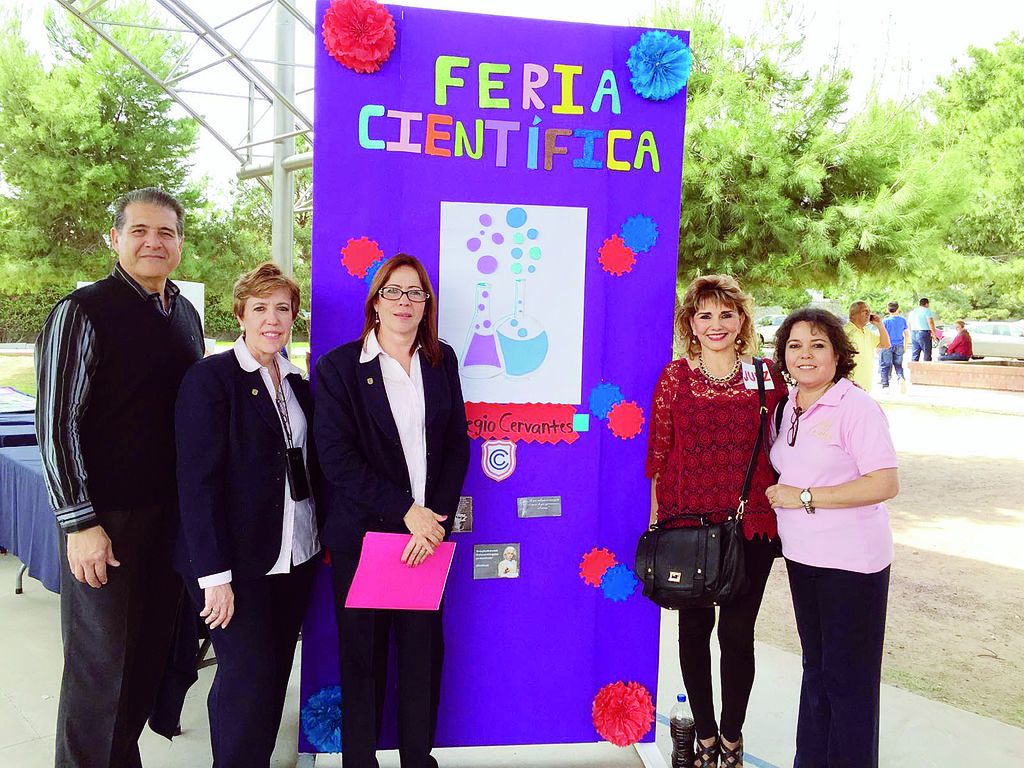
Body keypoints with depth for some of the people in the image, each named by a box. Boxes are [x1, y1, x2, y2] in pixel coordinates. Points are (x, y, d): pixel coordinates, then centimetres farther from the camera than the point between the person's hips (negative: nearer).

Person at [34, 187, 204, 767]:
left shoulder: (187, 316, 9)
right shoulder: (83, 312, -10)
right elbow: (56, 425, -12)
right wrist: (80, 523, -15)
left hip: (173, 512, 6)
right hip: (105, 518, -6)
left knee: (152, 650, 15)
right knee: (99, 660, 4)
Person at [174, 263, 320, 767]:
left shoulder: (297, 384, 11)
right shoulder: (210, 378, -9)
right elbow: (197, 481, -14)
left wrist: (323, 537, 7)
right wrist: (214, 575, -18)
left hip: (295, 557, 6)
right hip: (236, 562, -6)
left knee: (275, 673, 13)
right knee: (246, 677, -1)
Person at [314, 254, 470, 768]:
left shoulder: (441, 361, 8)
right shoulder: (337, 368, -2)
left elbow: (457, 446, 5)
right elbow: (337, 459, -10)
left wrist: (435, 519, -8)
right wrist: (405, 510, -15)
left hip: (428, 532, 3)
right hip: (363, 534, -3)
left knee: (424, 652, 9)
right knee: (362, 657, 9)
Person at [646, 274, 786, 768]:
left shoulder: (765, 378, 1)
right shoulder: (675, 377, -2)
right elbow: (658, 452, 1)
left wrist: (781, 508, 4)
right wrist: (656, 518, 0)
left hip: (751, 523, 1)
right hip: (687, 522, 0)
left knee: (738, 632, 8)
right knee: (694, 627, 12)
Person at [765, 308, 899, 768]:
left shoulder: (856, 407, -15)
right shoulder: (790, 407, 7)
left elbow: (886, 485, -23)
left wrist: (804, 497, -21)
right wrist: (778, 496, 3)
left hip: (851, 564, -7)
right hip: (803, 557, 8)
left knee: (849, 677, 3)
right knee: (816, 667, 19)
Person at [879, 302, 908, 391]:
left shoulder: (885, 321, -9)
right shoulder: (903, 320, 2)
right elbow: (906, 334, 9)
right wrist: (905, 345, 20)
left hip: (887, 346, -3)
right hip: (899, 346, 4)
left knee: (885, 365, 3)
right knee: (898, 364, 15)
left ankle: (885, 385, 1)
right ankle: (901, 377, -13)